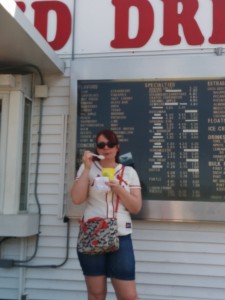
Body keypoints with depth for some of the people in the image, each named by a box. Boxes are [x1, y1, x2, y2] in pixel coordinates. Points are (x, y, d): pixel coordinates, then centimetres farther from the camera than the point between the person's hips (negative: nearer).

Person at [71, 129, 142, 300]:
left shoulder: (129, 172, 8)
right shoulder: (87, 168, 6)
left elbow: (136, 208, 3)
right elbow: (77, 199, -7)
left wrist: (119, 190, -13)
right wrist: (87, 168, -11)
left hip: (121, 237, 0)